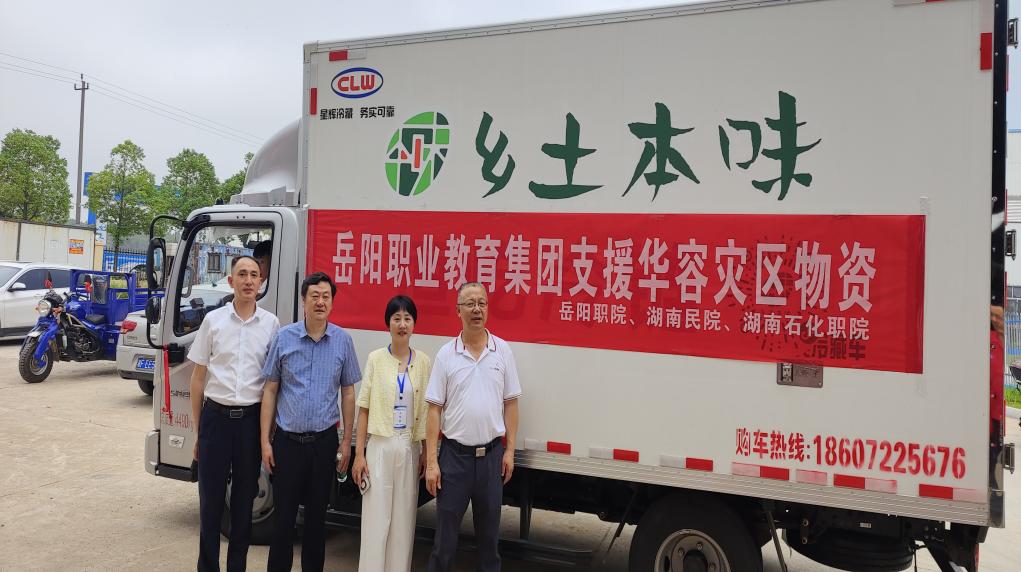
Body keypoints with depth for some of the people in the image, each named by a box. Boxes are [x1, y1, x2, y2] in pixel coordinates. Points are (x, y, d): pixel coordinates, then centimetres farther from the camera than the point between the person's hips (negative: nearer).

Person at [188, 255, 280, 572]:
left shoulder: (271, 323, 1)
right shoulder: (213, 320, 1)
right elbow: (198, 377, 5)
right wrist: (197, 430, 4)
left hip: (252, 418, 0)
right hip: (216, 416, 0)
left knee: (244, 499, 11)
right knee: (211, 498, 7)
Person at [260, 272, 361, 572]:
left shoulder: (343, 340, 0)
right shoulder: (284, 337, -2)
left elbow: (348, 393, 4)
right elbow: (270, 390, 2)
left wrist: (346, 443, 3)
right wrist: (265, 440, -1)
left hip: (324, 441, 1)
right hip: (287, 440, 0)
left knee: (317, 514, 12)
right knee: (283, 514, 7)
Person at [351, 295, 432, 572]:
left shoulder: (424, 362, 2)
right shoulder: (376, 359, -2)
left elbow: (427, 411, 5)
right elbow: (364, 408, -1)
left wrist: (426, 453, 3)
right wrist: (359, 453, -4)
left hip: (410, 448, 2)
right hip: (380, 446, -1)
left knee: (404, 520, 9)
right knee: (376, 518, 2)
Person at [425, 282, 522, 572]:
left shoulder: (502, 351, 1)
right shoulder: (446, 354, -3)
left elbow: (510, 404, 5)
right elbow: (435, 410, -3)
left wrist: (509, 450, 1)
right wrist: (431, 461, -7)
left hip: (491, 454, 1)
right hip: (454, 454, -1)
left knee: (489, 530, 13)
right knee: (445, 532, 7)